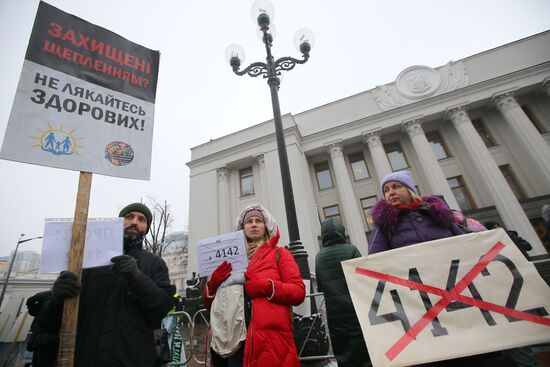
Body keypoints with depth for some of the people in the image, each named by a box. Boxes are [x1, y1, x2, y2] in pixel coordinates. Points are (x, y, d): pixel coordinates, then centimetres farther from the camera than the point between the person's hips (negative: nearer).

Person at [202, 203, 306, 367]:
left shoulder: (279, 253, 10)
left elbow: (299, 291, -3)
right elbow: (208, 303, 17)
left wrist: (264, 286, -18)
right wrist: (213, 283, -5)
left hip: (269, 336, -2)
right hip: (231, 337, 3)